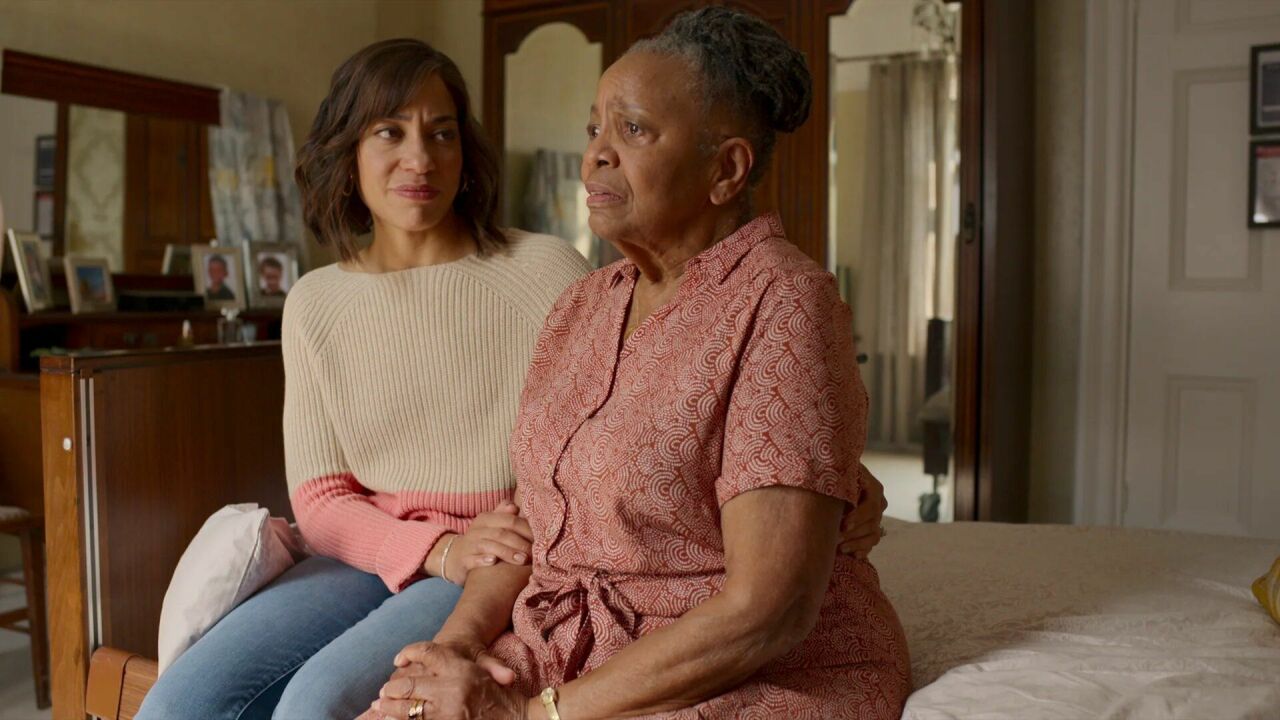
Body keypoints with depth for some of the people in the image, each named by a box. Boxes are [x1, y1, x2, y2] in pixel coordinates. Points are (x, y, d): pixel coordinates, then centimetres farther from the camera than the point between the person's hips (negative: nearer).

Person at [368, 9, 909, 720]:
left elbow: (767, 613, -21)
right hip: (562, 659, 6)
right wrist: (457, 641, -8)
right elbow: (531, 521, 10)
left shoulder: (781, 302, -15)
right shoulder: (581, 306, 8)